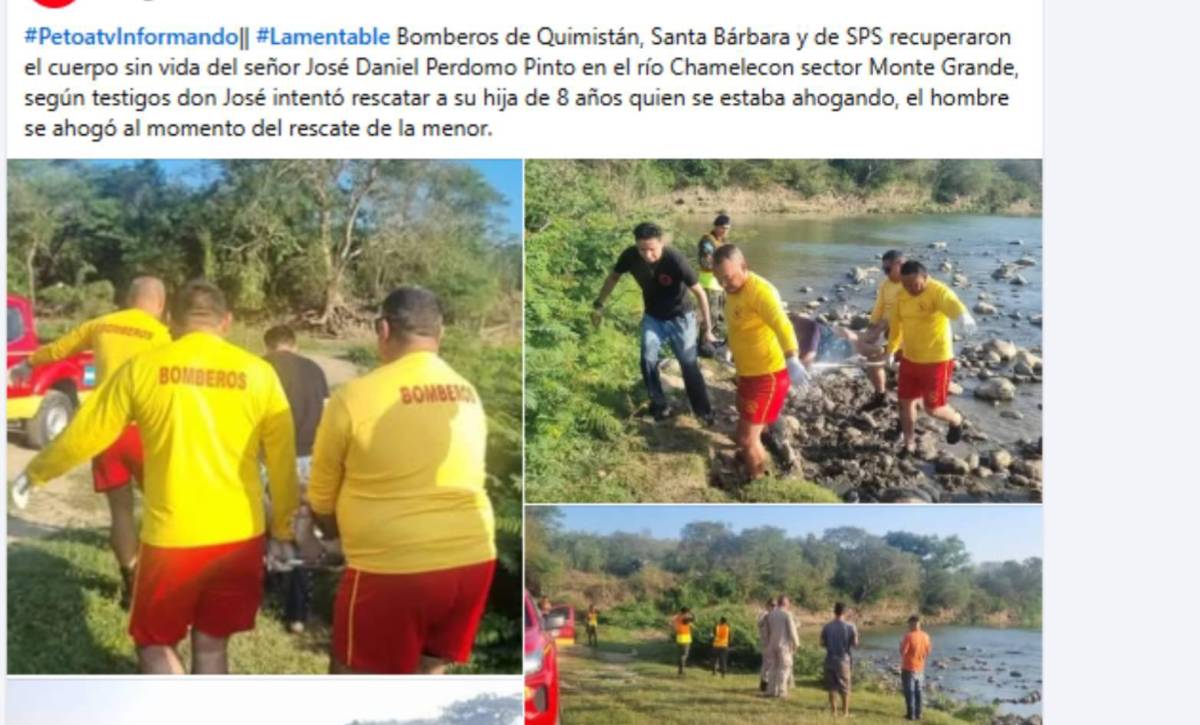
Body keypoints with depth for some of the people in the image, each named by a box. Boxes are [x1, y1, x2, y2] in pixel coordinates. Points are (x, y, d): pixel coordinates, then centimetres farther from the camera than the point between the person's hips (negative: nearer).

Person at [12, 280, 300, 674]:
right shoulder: (258, 373, -2)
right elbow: (283, 460, 2)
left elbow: (83, 435, 6)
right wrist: (283, 531, 14)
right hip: (239, 536, 2)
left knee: (155, 644, 17)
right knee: (211, 646, 15)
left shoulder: (143, 368, -4)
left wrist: (35, 473, 24)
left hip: (172, 538, -2)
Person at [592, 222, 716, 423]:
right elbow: (613, 277, 0)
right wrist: (599, 305, 0)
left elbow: (699, 292, -22)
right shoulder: (630, 256, -23)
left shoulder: (675, 260, -32)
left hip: (679, 318, -3)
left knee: (690, 365, 3)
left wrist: (708, 328, -19)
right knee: (648, 359, -11)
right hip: (653, 317, 3)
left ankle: (703, 411, 19)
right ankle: (660, 406, 7)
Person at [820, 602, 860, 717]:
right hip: (844, 660, -2)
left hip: (830, 660, 2)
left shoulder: (827, 627, -3)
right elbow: (855, 644, -6)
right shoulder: (850, 627, -8)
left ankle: (833, 711, 13)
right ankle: (845, 712, 11)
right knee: (845, 688, 9)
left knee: (832, 687, 11)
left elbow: (822, 643, 1)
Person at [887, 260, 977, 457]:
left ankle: (956, 420, 36)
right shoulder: (902, 295, -1)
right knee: (905, 402, 10)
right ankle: (909, 444, 29)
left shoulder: (938, 292, -22)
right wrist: (891, 351, 19)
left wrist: (964, 316, -69)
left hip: (937, 360, -6)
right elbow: (896, 324, 14)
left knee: (932, 408, 3)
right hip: (909, 359, 6)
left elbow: (952, 303, -46)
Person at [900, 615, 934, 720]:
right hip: (920, 668, 6)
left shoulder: (909, 636, -20)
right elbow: (928, 652, 8)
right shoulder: (925, 636, 0)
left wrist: (901, 644, 0)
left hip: (908, 668, -6)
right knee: (918, 692, 14)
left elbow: (903, 652, -19)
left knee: (909, 692, 2)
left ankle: (911, 714, 2)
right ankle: (918, 714, 17)